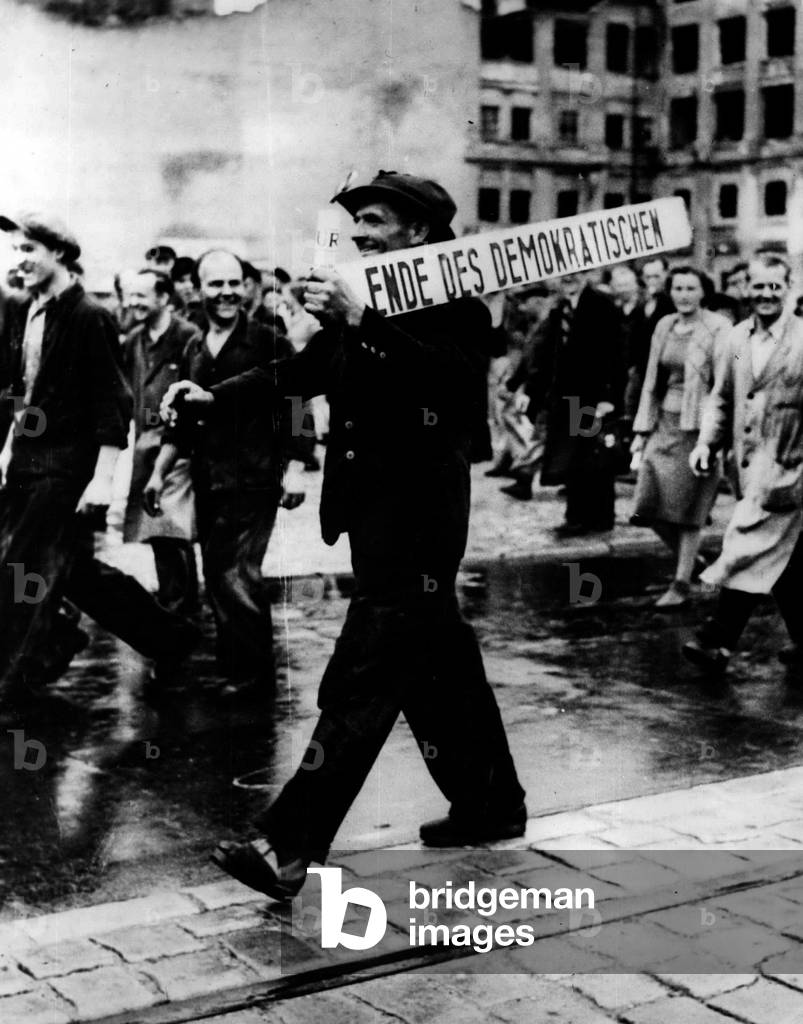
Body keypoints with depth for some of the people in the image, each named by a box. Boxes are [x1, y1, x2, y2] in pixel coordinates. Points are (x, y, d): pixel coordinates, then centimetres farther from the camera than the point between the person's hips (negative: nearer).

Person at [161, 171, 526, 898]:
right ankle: (491, 805, 32)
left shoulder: (454, 305, -9)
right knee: (437, 667, 17)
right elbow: (295, 375, 13)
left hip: (417, 525, -8)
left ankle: (291, 846, -11)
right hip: (374, 516, 8)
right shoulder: (363, 308, 12)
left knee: (359, 684, -10)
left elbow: (453, 374, -28)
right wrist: (214, 399, 0)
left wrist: (360, 321, -34)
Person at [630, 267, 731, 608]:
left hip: (698, 428, -5)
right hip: (665, 424, 5)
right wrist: (642, 431, 13)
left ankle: (681, 585, 11)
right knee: (650, 506, 0)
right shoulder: (664, 327, 10)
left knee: (687, 511, 0)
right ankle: (689, 560, 24)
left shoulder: (717, 329, -7)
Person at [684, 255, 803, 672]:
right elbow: (721, 398, 16)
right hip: (748, 462, 6)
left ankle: (718, 640, -8)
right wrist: (706, 442, 3)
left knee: (749, 547, -11)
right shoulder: (736, 338, 9)